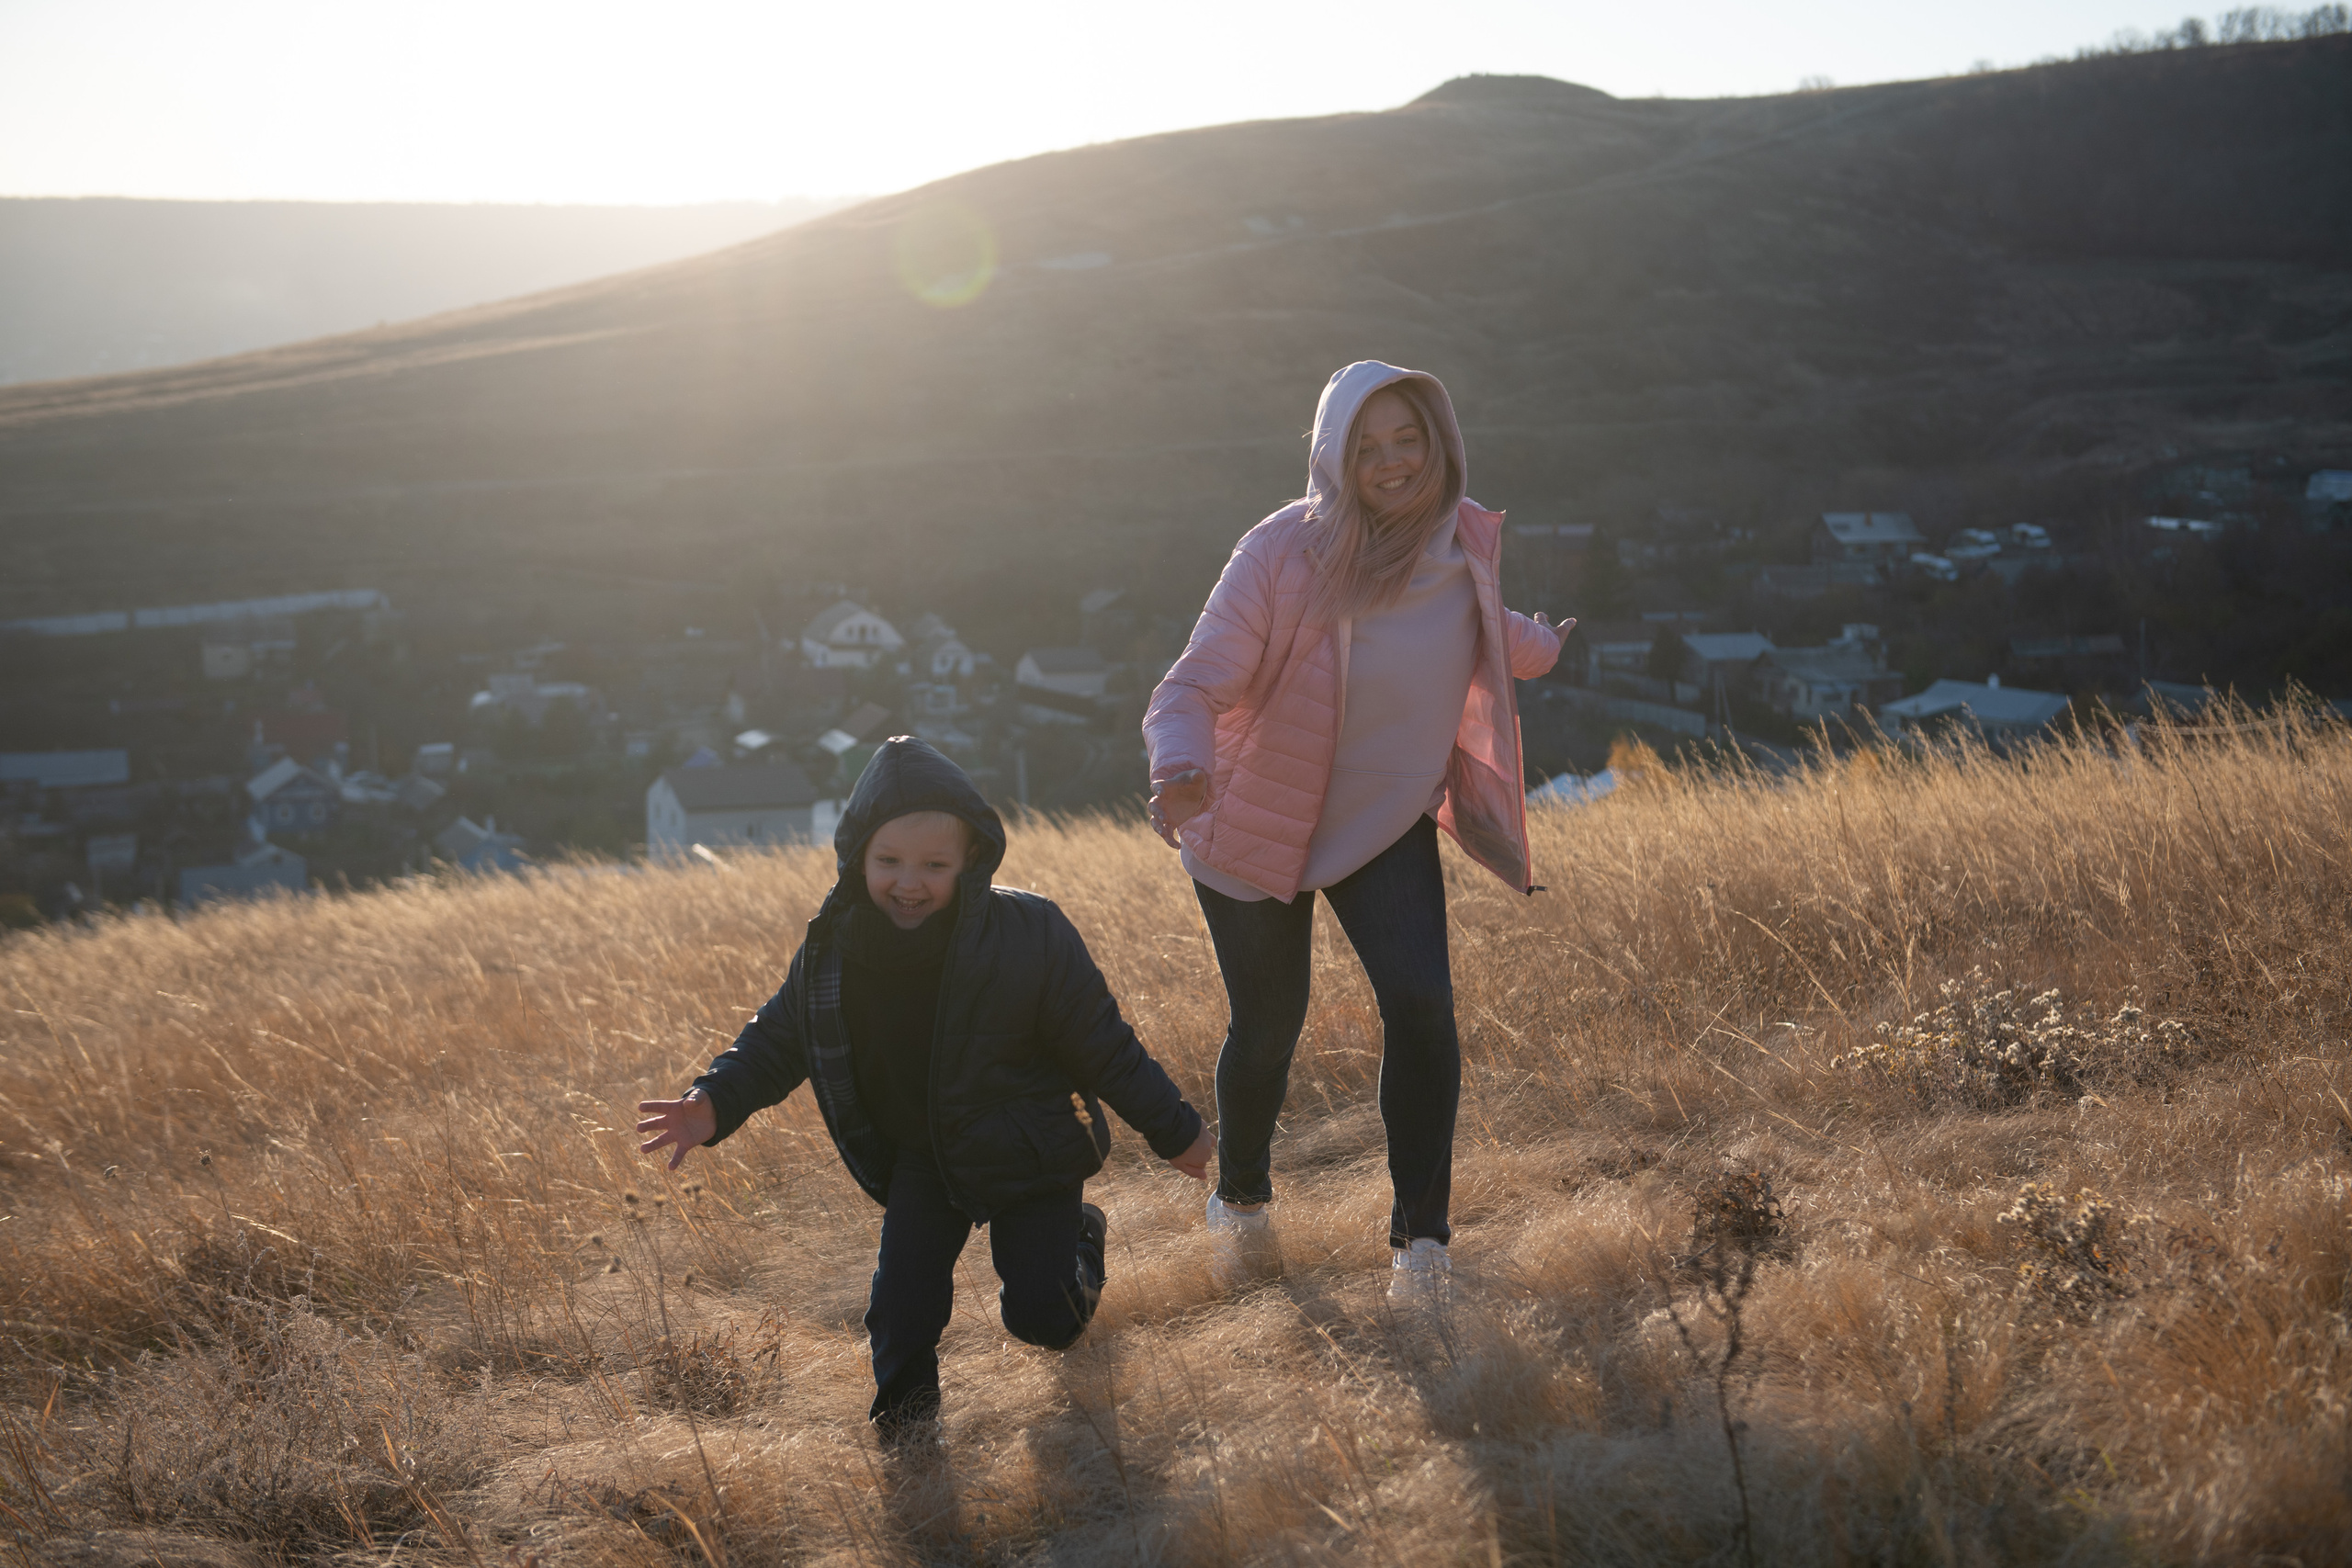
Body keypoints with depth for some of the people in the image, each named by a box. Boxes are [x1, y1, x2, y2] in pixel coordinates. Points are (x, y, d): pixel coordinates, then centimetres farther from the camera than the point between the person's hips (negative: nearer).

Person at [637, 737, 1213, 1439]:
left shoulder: (1030, 934, -25)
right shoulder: (835, 947, -16)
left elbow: (1101, 1045, -15)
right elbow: (781, 1036, 0)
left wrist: (1173, 1132, -6)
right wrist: (716, 1104, -16)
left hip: (1031, 1155, -2)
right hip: (921, 1156, 3)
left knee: (1041, 1317, -1)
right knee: (904, 1294, -10)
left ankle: (1077, 1237, 33)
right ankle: (905, 1396, 21)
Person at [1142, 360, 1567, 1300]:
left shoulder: (1465, 540, -10)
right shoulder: (1283, 555, -26)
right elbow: (1194, 687, -27)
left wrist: (1537, 648, 32)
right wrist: (1181, 769, -47)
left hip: (1387, 824, 3)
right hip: (1260, 824, -3)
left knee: (1420, 1004, -18)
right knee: (1267, 1031, 11)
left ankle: (1421, 1241, -4)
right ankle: (1240, 1199, 42)